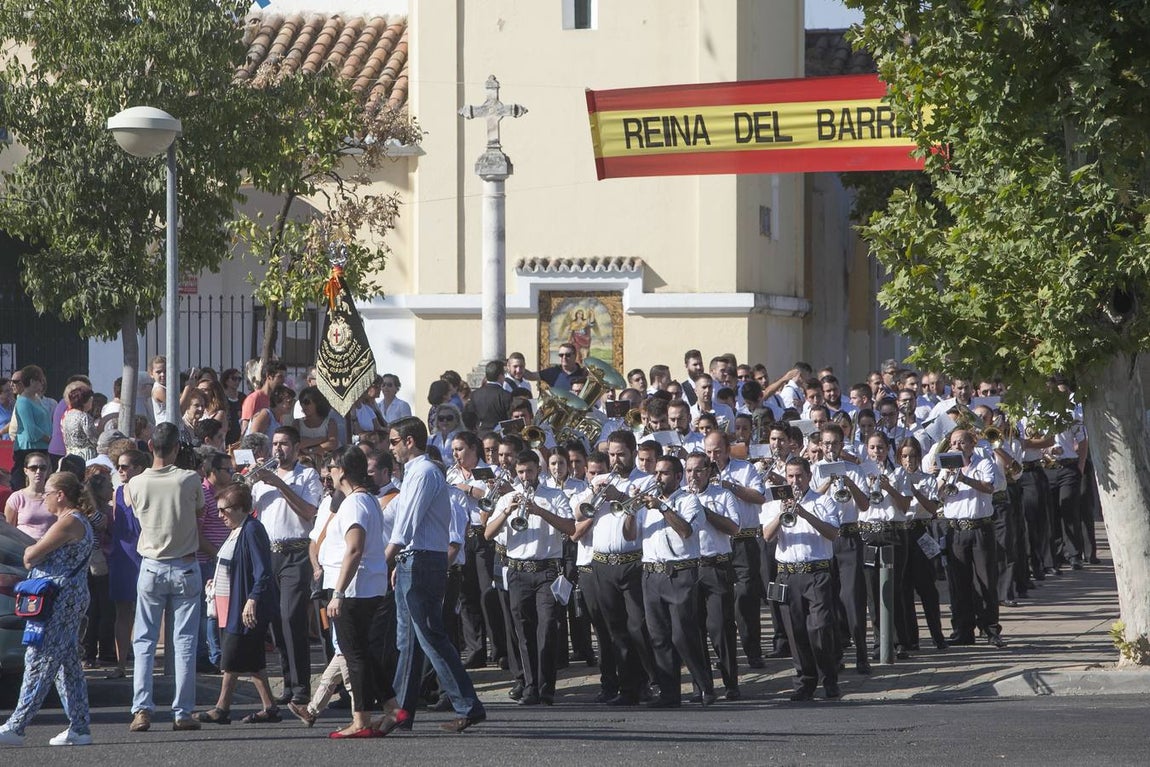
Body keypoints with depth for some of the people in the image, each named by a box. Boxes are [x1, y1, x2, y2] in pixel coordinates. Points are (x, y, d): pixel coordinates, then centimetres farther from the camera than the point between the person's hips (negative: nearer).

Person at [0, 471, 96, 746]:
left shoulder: (68, 522, -14)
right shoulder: (79, 522, 20)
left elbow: (32, 555, -15)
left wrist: (28, 552, 5)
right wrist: (34, 553, -1)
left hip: (59, 600, -11)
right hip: (70, 599, 11)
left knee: (38, 663, -11)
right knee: (68, 665, 11)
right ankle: (79, 729, 11)